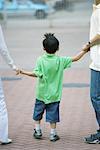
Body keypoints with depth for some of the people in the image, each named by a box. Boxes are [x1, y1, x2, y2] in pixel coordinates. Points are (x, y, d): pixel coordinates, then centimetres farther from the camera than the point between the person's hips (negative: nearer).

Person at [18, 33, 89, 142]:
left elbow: (36, 74, -18)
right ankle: (53, 134, 10)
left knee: (38, 112, 16)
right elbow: (75, 58, -1)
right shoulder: (61, 60, -7)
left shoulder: (41, 60, -11)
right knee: (52, 114, 6)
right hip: (54, 94, 0)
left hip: (41, 93, 0)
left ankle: (37, 131, 24)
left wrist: (23, 72, -12)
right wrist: (84, 51, 11)